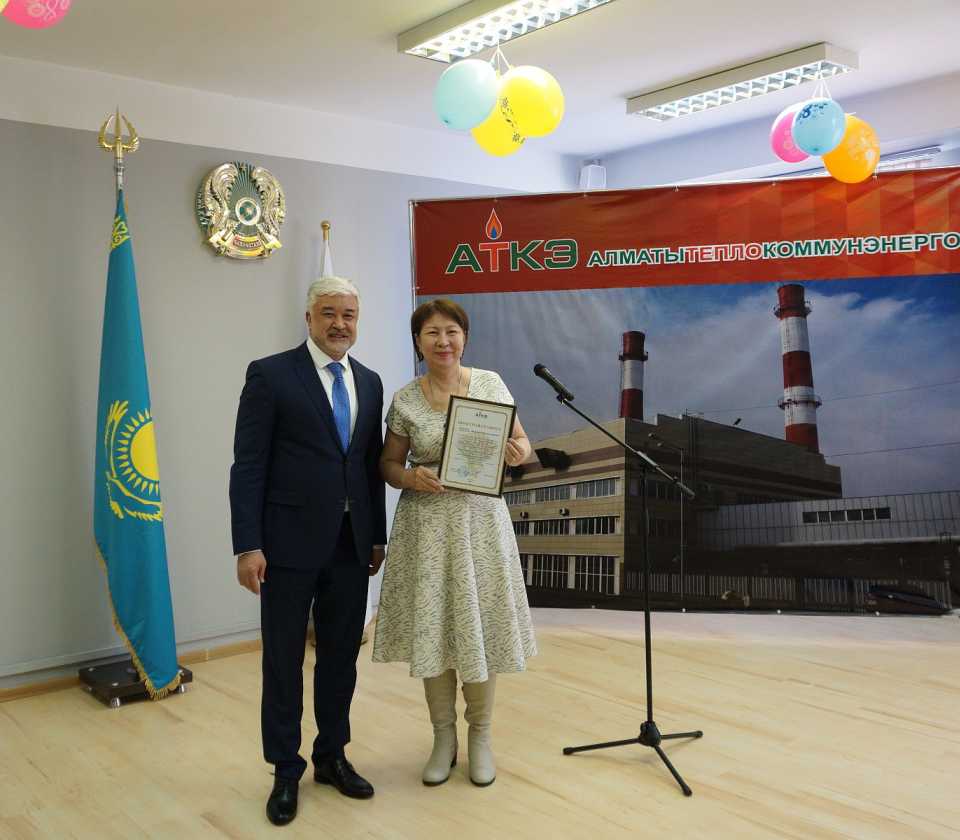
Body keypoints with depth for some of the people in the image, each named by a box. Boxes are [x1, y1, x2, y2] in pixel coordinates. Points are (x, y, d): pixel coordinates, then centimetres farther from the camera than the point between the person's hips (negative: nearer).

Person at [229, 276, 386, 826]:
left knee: (341, 656, 14)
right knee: (284, 660, 7)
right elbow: (248, 465, -9)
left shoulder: (369, 382, 10)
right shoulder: (271, 374, -6)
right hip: (290, 543, -5)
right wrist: (248, 546, -13)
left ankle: (332, 756, 32)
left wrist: (378, 535, 12)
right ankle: (286, 771, 23)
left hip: (351, 544, 5)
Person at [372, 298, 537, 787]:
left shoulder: (490, 383, 1)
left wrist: (518, 453, -17)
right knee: (432, 630, 5)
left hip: (481, 521, 0)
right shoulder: (405, 401, -1)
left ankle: (480, 736, 26)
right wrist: (411, 477, -15)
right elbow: (388, 464, 6)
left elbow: (522, 442, 6)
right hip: (427, 525, 0)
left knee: (481, 628, 6)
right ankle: (443, 737, 25)